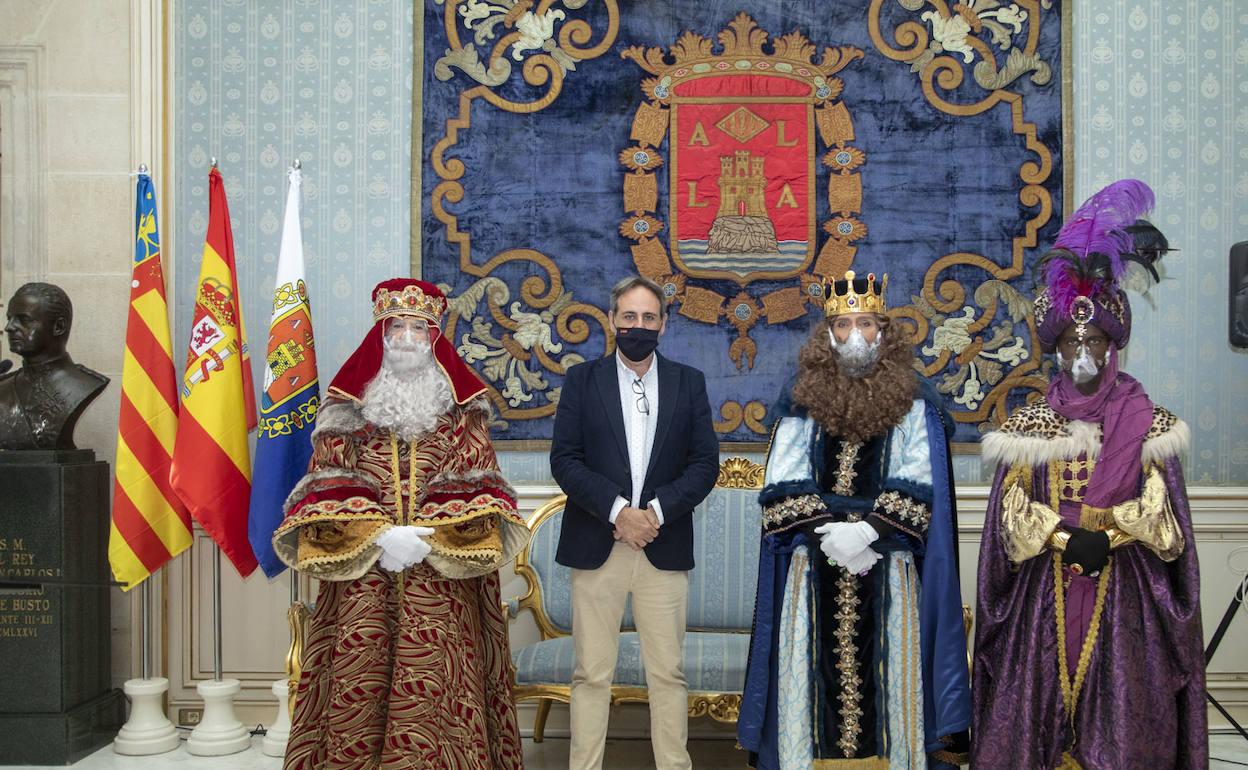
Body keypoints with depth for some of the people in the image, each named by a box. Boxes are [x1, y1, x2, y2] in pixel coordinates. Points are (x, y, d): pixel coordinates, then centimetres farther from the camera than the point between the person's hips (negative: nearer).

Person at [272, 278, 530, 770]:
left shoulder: (460, 410, 8)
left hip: (440, 579, 0)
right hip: (361, 576, 0)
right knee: (359, 693, -4)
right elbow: (326, 488, 1)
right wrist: (378, 539, -13)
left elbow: (476, 489, 1)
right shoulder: (348, 408, 8)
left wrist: (429, 539, -14)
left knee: (431, 692, -7)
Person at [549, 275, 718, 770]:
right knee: (592, 673, 2)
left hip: (664, 546, 1)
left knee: (668, 673, 5)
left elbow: (705, 463, 3)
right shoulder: (582, 380, 6)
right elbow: (564, 459, -3)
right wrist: (618, 510, -14)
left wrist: (656, 511, -11)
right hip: (596, 545, -1)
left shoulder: (688, 383, 9)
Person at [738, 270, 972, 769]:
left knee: (884, 676, 0)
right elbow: (782, 491, 2)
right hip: (814, 573, 1)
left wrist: (869, 531, -15)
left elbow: (920, 490, -2)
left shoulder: (912, 404, 4)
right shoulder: (800, 401, 6)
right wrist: (829, 533, -11)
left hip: (888, 570, -1)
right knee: (816, 675, 1)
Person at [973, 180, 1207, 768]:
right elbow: (1012, 510, -1)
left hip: (1123, 591, -1)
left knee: (1121, 714, -1)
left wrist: (1106, 538, -16)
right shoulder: (1029, 424, 6)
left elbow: (1160, 511, -1)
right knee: (1042, 702, 1)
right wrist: (1065, 539, -16)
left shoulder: (1146, 423, 4)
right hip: (1045, 592, 1)